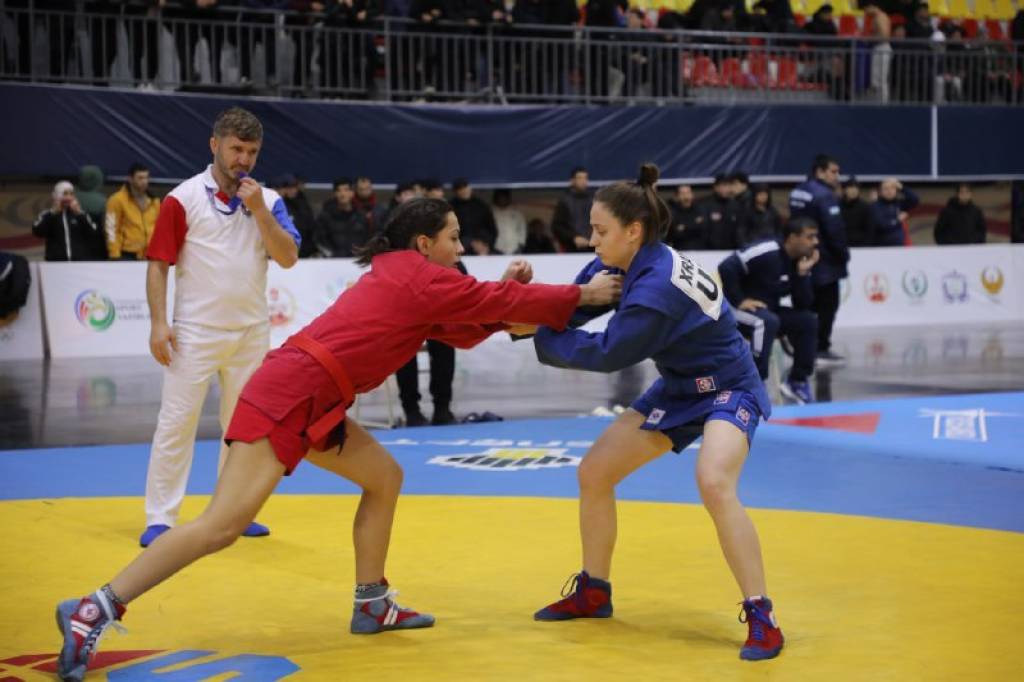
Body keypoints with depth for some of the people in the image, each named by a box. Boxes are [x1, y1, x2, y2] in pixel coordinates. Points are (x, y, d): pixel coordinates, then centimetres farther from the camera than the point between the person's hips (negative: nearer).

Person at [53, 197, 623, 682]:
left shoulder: (401, 275, 22)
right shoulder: (423, 277, -3)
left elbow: (463, 332, 26)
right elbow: (504, 302, 0)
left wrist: (508, 291, 13)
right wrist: (583, 295, 11)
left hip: (312, 399, 10)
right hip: (290, 394, -10)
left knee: (385, 478, 18)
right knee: (223, 527, -16)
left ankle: (372, 606, 25)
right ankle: (93, 612, -18)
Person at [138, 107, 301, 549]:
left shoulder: (267, 200, 5)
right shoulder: (183, 199, -5)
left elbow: (288, 257, -5)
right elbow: (158, 264, -5)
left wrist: (258, 210, -14)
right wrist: (158, 323, -13)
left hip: (252, 331, 4)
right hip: (196, 331, -4)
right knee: (176, 421, -5)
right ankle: (160, 518, 0)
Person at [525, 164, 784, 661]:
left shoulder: (656, 289, -33)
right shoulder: (629, 263, -8)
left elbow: (607, 354, -26)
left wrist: (538, 336, -18)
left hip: (728, 391, -9)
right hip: (680, 389, 9)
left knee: (713, 485, -35)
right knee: (594, 472, 7)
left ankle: (762, 619, -24)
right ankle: (593, 593, 26)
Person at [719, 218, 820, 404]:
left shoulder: (799, 261, 1)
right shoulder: (766, 252, -24)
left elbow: (803, 305, -2)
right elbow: (725, 268, -29)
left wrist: (802, 273, -14)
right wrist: (739, 301, -25)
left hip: (767, 310, 8)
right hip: (736, 309, -8)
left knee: (808, 320, -5)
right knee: (767, 322, -35)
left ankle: (797, 381, 3)